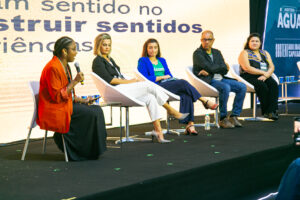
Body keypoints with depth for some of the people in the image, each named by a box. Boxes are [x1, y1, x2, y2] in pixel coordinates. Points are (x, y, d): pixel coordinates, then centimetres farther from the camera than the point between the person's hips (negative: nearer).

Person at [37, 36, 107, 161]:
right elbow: (57, 96, -22)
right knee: (92, 114, -18)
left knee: (97, 109, -4)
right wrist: (74, 82, -21)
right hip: (55, 110, -10)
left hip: (66, 104, 10)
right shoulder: (53, 68, -18)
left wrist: (83, 100, 9)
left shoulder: (64, 66, 13)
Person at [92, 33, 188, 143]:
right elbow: (110, 80, -13)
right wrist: (129, 81, -11)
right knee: (150, 86, -18)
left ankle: (158, 131, -18)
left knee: (150, 98, -14)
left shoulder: (109, 59, 25)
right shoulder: (98, 62, -3)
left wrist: (130, 81, 4)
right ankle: (171, 110, -5)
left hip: (124, 89, 9)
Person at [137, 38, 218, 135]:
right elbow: (144, 79, -6)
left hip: (168, 85, 6)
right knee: (183, 83, -27)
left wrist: (170, 78, -2)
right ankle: (205, 101, -14)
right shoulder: (143, 61, 8)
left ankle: (190, 124, -37)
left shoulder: (162, 60, 28)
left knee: (186, 95, -28)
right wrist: (162, 77, -4)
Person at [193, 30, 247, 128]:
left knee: (242, 87, -10)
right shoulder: (198, 53, -3)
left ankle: (234, 116, -6)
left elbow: (225, 70, 5)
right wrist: (224, 66, 2)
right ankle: (223, 118, -23)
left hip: (220, 79, 7)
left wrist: (208, 71, -11)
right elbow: (211, 67, -15)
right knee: (225, 87, -34)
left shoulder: (217, 52, 18)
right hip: (207, 81, -7)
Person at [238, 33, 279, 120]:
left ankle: (271, 111, -35)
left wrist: (266, 75, -12)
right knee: (262, 85, -34)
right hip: (249, 77, -4)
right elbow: (247, 68, -11)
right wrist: (263, 72, -13)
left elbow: (272, 67, 9)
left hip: (264, 77, 4)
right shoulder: (245, 53, 5)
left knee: (274, 84, -27)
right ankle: (265, 111, -22)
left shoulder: (265, 53, 21)